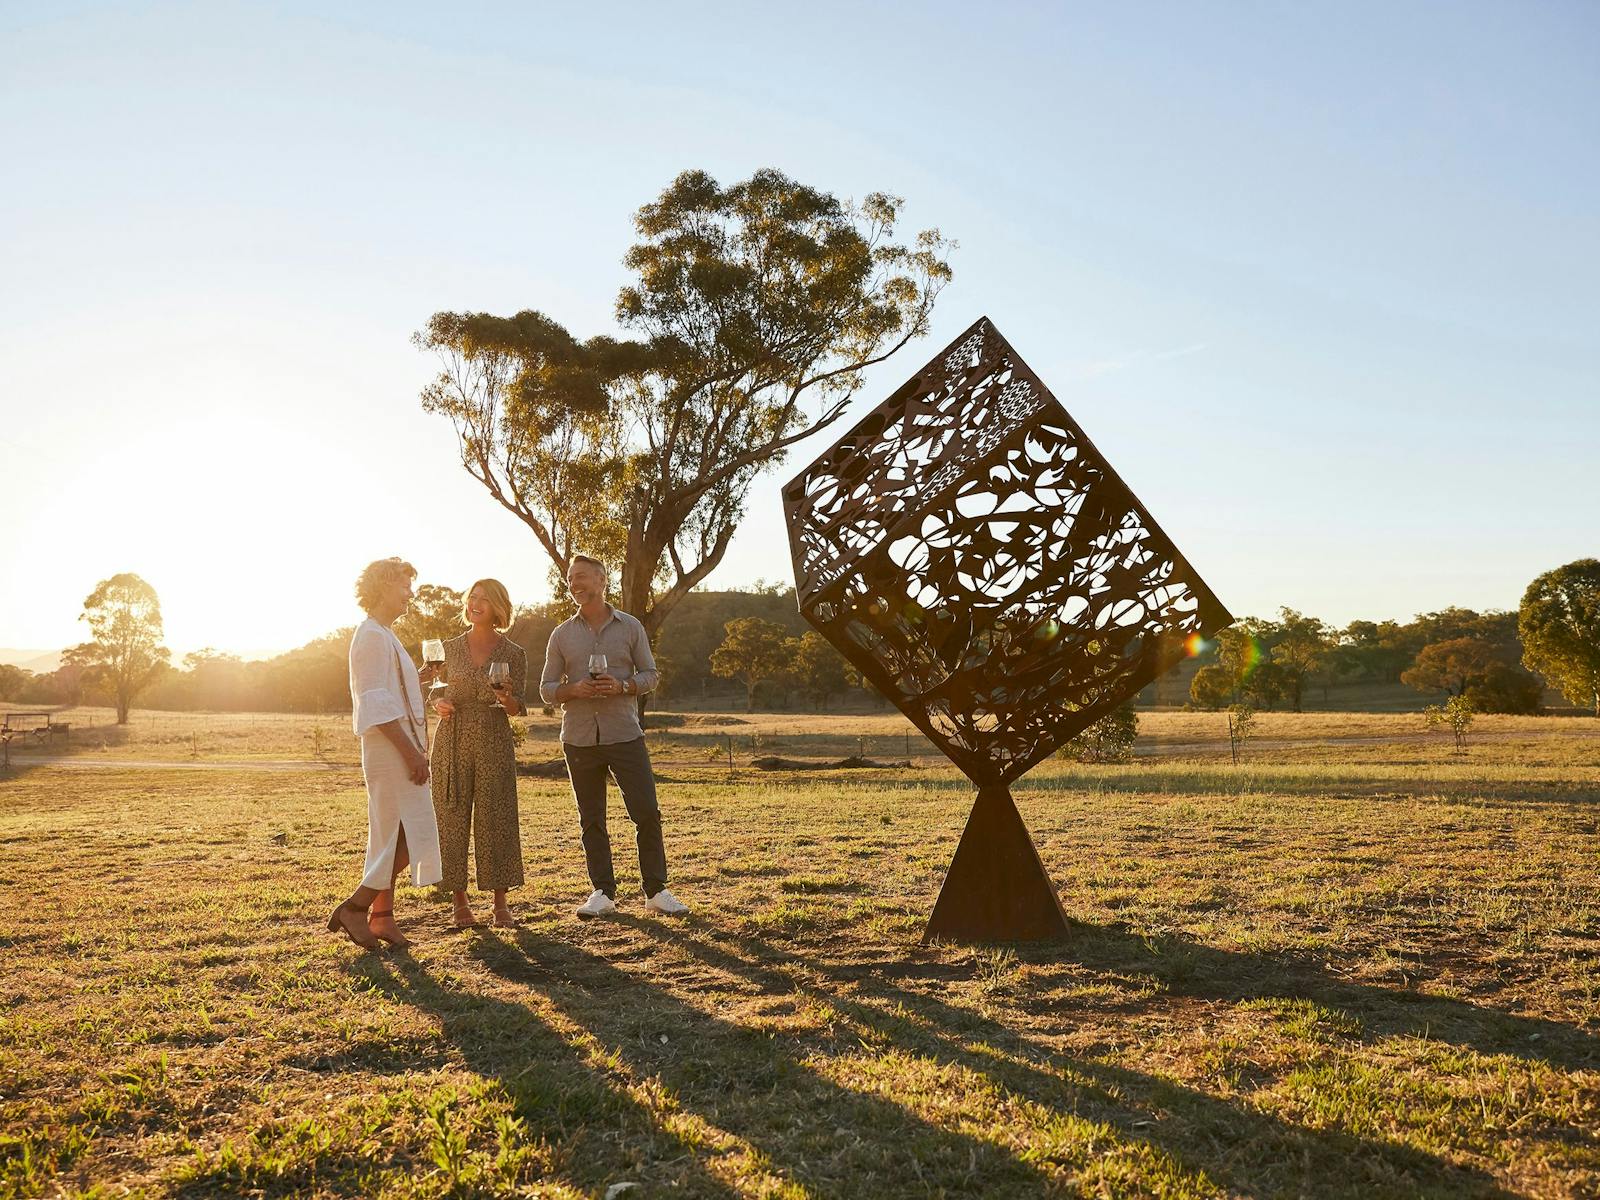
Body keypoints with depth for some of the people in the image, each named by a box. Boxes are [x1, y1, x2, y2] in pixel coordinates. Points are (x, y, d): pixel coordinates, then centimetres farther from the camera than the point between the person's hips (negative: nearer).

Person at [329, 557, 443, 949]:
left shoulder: (383, 636, 20)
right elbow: (378, 705, -19)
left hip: (396, 750, 10)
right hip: (391, 750, -10)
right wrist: (411, 753, -21)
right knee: (412, 834, -9)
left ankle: (381, 917, 15)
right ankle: (355, 907, -2)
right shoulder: (373, 636, -12)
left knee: (392, 837, 11)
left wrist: (414, 749, 18)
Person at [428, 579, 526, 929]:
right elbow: (437, 692, 14)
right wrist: (438, 702, -8)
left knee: (496, 820, -1)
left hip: (494, 743, -1)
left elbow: (516, 709, 2)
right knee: (453, 819, 1)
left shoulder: (513, 654, 3)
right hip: (452, 741, 1)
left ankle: (501, 904, 7)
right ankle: (460, 902, 11)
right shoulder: (450, 648, 7)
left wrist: (505, 696, -19)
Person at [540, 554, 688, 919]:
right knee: (591, 820, 7)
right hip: (579, 737, 2)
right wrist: (574, 689, -13)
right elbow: (547, 689, 8)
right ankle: (603, 893, 16)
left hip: (624, 735, -1)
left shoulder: (630, 627, 4)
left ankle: (655, 891, 7)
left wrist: (622, 686, -14)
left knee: (647, 813, -4)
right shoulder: (561, 634, 7)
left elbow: (650, 674, 6)